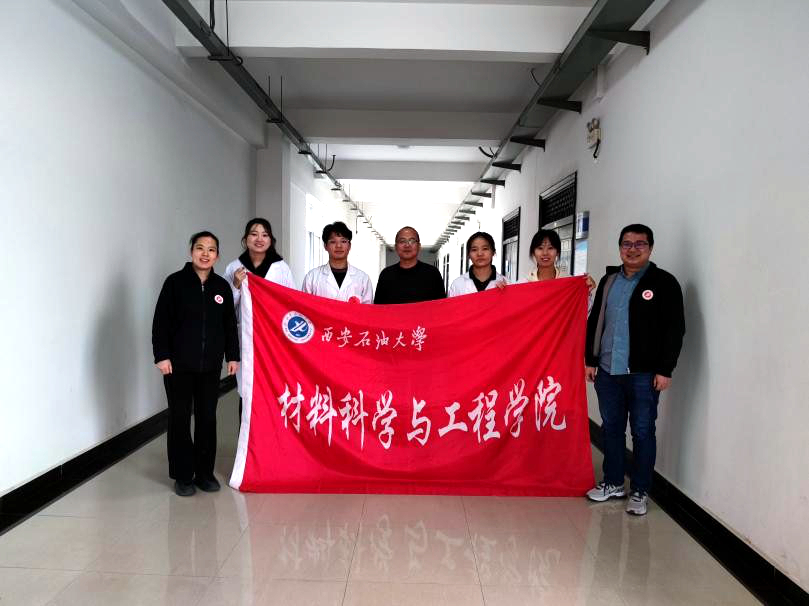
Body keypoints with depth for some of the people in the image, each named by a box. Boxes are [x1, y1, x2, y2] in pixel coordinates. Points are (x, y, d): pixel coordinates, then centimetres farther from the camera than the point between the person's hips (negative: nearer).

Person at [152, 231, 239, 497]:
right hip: (178, 365, -2)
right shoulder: (175, 282, -4)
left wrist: (232, 356, 7)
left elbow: (229, 324, 10)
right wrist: (162, 355, -10)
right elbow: (161, 322, -5)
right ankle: (182, 475, 17)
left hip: (210, 365, 3)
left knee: (208, 417, 8)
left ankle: (205, 472, 21)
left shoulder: (222, 286, 5)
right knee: (180, 418, 5)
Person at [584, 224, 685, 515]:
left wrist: (665, 370, -11)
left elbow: (675, 329, -7)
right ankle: (613, 482, 28)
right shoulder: (609, 281, 13)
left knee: (642, 432, 4)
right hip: (607, 371, 5)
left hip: (644, 374, -5)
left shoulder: (664, 283, -3)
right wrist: (590, 360, 11)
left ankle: (639, 491, 18)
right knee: (611, 428, 14)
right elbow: (594, 322, 16)